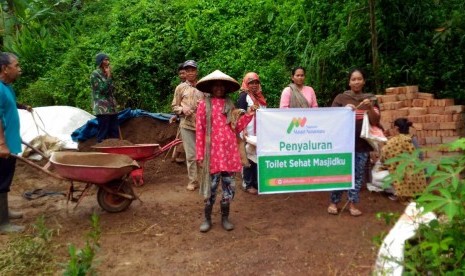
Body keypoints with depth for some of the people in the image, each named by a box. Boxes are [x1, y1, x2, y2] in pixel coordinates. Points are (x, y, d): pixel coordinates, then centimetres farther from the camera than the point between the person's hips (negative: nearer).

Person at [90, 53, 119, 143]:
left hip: (111, 108, 8)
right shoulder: (95, 74, -5)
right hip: (102, 108, -8)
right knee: (103, 133, -7)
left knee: (115, 132, 6)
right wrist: (109, 76, -9)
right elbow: (103, 89, -14)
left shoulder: (106, 74, 17)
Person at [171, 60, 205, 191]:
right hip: (187, 125, 0)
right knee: (190, 154, 4)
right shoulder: (180, 88, 5)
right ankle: (193, 181, 16)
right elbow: (174, 106, 9)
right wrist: (182, 109, -11)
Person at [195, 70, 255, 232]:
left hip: (229, 150, 3)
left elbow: (235, 128, 12)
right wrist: (200, 154, -5)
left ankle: (225, 217, 24)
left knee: (229, 185, 7)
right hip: (213, 151, -3)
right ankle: (207, 218, 20)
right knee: (212, 185, 3)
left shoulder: (229, 104, 12)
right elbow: (199, 131, -2)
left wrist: (248, 115, 3)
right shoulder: (204, 105, 1)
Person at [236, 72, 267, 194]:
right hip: (249, 133, -6)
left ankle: (257, 182, 17)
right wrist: (243, 130, -22)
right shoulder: (244, 96, -3)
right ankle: (248, 184, 6)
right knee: (249, 157, -2)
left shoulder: (260, 96, 18)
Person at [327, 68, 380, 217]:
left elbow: (375, 121, 1)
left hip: (362, 143, 2)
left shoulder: (371, 99, 8)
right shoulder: (341, 98, 3)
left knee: (358, 174, 5)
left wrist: (370, 108, -17)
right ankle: (333, 202, 12)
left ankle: (352, 203, 15)